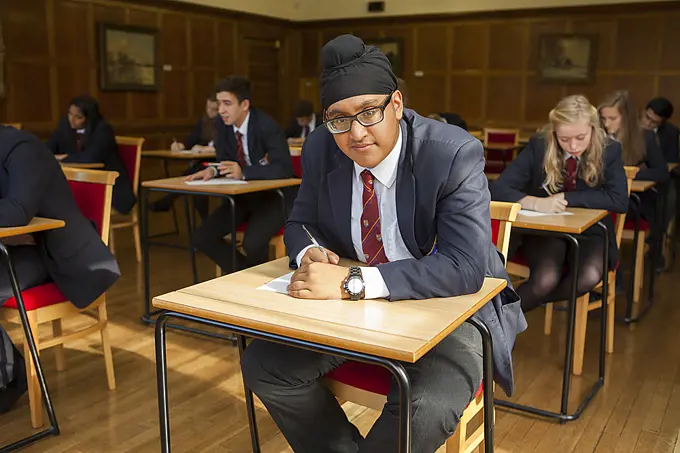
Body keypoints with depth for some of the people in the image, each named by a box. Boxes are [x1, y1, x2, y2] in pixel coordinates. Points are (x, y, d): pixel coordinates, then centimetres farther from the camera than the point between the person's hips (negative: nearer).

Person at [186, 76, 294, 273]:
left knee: (252, 243, -31)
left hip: (271, 196, -7)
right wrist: (212, 170, -17)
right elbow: (224, 161, 7)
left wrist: (243, 173, -36)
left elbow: (284, 168, -28)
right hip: (242, 196, 7)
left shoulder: (267, 126, -21)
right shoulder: (222, 123, -3)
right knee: (202, 237, -7)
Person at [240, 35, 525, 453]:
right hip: (351, 300, 5)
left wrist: (353, 281, -38)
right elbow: (302, 224, 9)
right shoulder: (320, 150, -7)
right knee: (263, 365, -7)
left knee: (424, 411, -31)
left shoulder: (454, 155, -22)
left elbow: (466, 267, -31)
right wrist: (310, 252, -17)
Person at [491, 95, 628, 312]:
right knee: (546, 279, -32)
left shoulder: (609, 150, -8)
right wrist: (536, 203, -34)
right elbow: (499, 189, -16)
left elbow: (619, 200, -15)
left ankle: (514, 305, -11)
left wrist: (567, 198, -21)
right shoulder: (538, 146, -11)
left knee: (589, 277, -31)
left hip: (589, 231, 2)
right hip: (544, 229, -1)